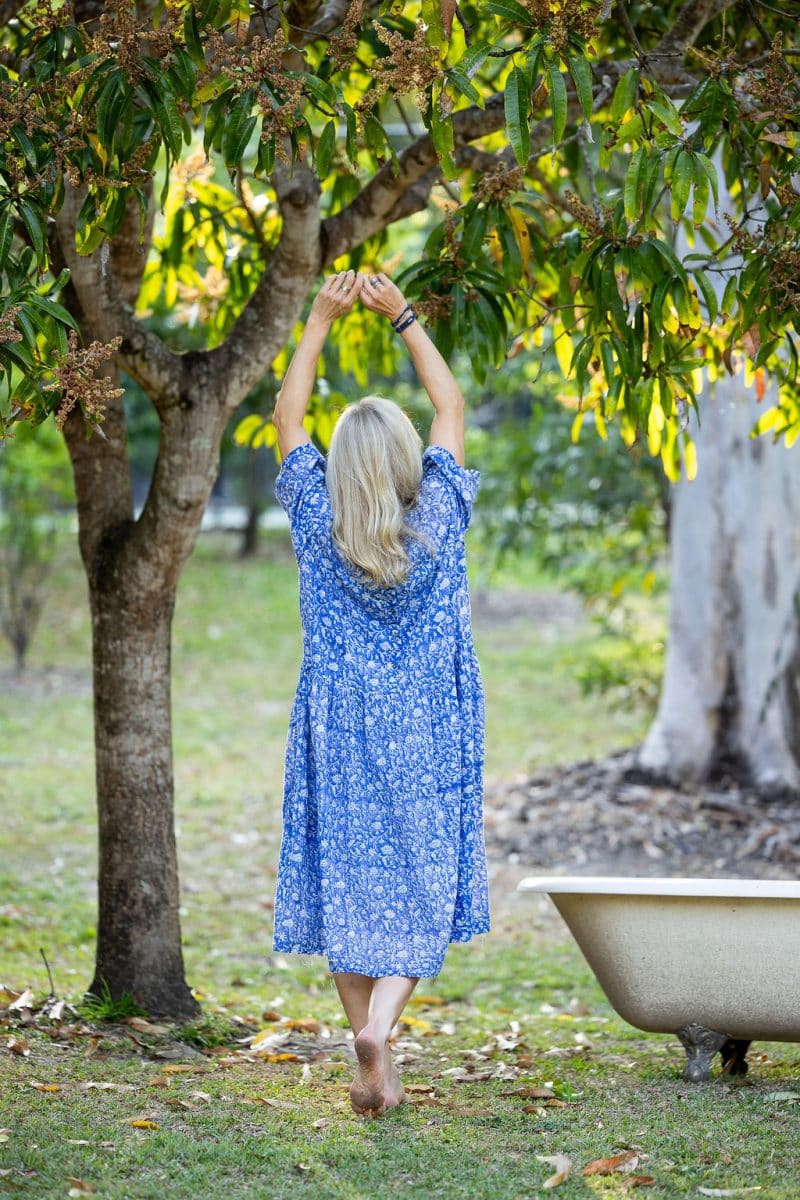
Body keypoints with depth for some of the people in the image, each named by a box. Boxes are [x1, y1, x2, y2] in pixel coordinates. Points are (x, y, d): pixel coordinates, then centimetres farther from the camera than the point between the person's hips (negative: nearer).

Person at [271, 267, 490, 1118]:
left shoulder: (319, 526, -8)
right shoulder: (438, 523, -8)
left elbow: (287, 417, 4)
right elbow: (451, 406, 4)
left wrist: (319, 322, 7)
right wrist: (403, 318, 6)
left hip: (339, 735, 1)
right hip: (428, 734, -1)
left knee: (347, 885, 7)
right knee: (423, 886, 5)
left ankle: (374, 1070, 8)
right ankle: (379, 1025, -18)